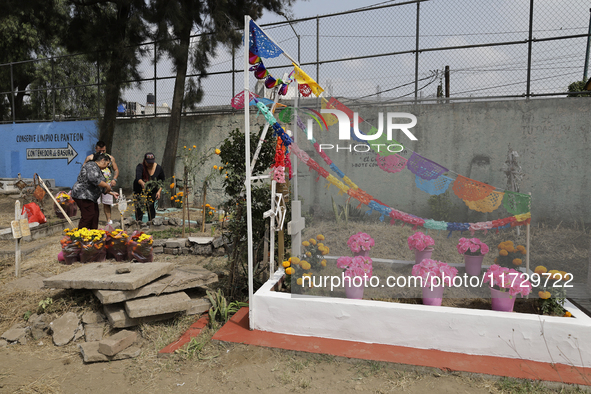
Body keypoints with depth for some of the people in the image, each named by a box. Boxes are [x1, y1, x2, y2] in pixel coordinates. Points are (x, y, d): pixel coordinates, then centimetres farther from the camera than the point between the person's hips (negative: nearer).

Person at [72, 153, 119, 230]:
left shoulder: (98, 169, 20)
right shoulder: (92, 165, -12)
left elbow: (101, 187, 26)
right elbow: (93, 179, -30)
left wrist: (112, 193, 22)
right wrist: (107, 185, -22)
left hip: (90, 197, 11)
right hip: (83, 195, -11)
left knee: (95, 214, 10)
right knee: (88, 216, -13)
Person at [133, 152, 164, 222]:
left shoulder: (159, 168, -8)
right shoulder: (140, 167, -17)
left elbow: (162, 182, 3)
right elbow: (138, 178, -35)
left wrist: (159, 191, -11)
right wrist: (142, 183, -57)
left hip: (152, 192, 1)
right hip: (139, 191, -1)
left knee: (151, 208, -6)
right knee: (139, 208, -6)